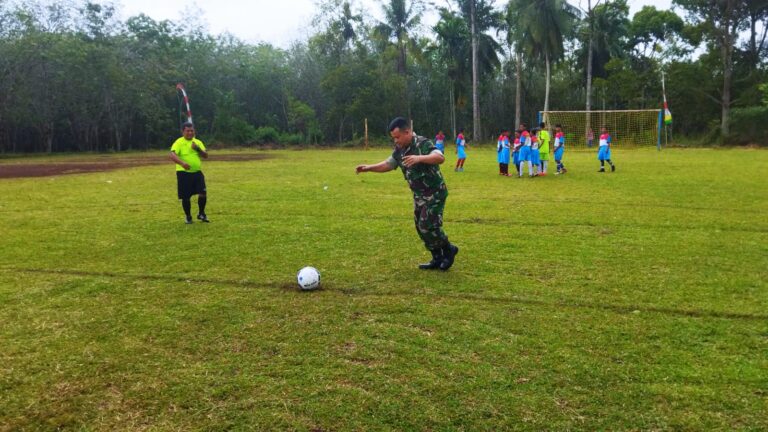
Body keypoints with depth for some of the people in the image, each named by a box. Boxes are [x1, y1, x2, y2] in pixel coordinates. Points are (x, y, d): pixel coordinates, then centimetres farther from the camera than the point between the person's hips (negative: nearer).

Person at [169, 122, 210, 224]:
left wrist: (198, 149, -14)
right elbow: (172, 155, -18)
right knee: (186, 197, 2)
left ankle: (201, 214, 13)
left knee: (203, 192, -7)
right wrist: (182, 163, -34)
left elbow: (206, 156, 4)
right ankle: (188, 216, 21)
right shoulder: (179, 142, -5)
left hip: (197, 172, 4)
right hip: (183, 173, -4)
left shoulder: (198, 142, 11)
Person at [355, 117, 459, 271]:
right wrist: (368, 168, 3)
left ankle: (449, 250, 12)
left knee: (427, 226, -13)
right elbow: (388, 164, 15)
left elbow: (440, 157, -38)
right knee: (421, 227, 9)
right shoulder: (400, 149, 2)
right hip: (419, 195, 8)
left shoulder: (423, 144, -22)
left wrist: (419, 158, -53)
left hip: (435, 193, -8)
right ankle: (438, 258, 22)